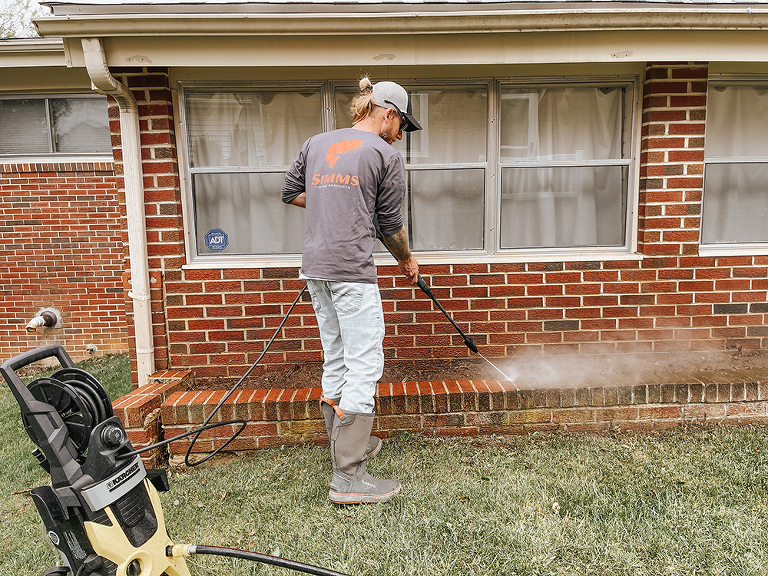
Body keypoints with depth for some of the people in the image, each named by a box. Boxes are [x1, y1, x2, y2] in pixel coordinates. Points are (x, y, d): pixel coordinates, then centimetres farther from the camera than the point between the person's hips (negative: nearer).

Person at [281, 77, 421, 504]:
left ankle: (346, 443, 32)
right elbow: (390, 224, 1)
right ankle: (349, 477, -1)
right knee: (364, 365, -3)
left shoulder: (316, 144, 15)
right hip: (352, 270, -7)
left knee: (336, 360, 17)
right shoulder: (387, 155, -2)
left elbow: (291, 192, 19)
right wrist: (407, 260, 18)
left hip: (315, 268, 8)